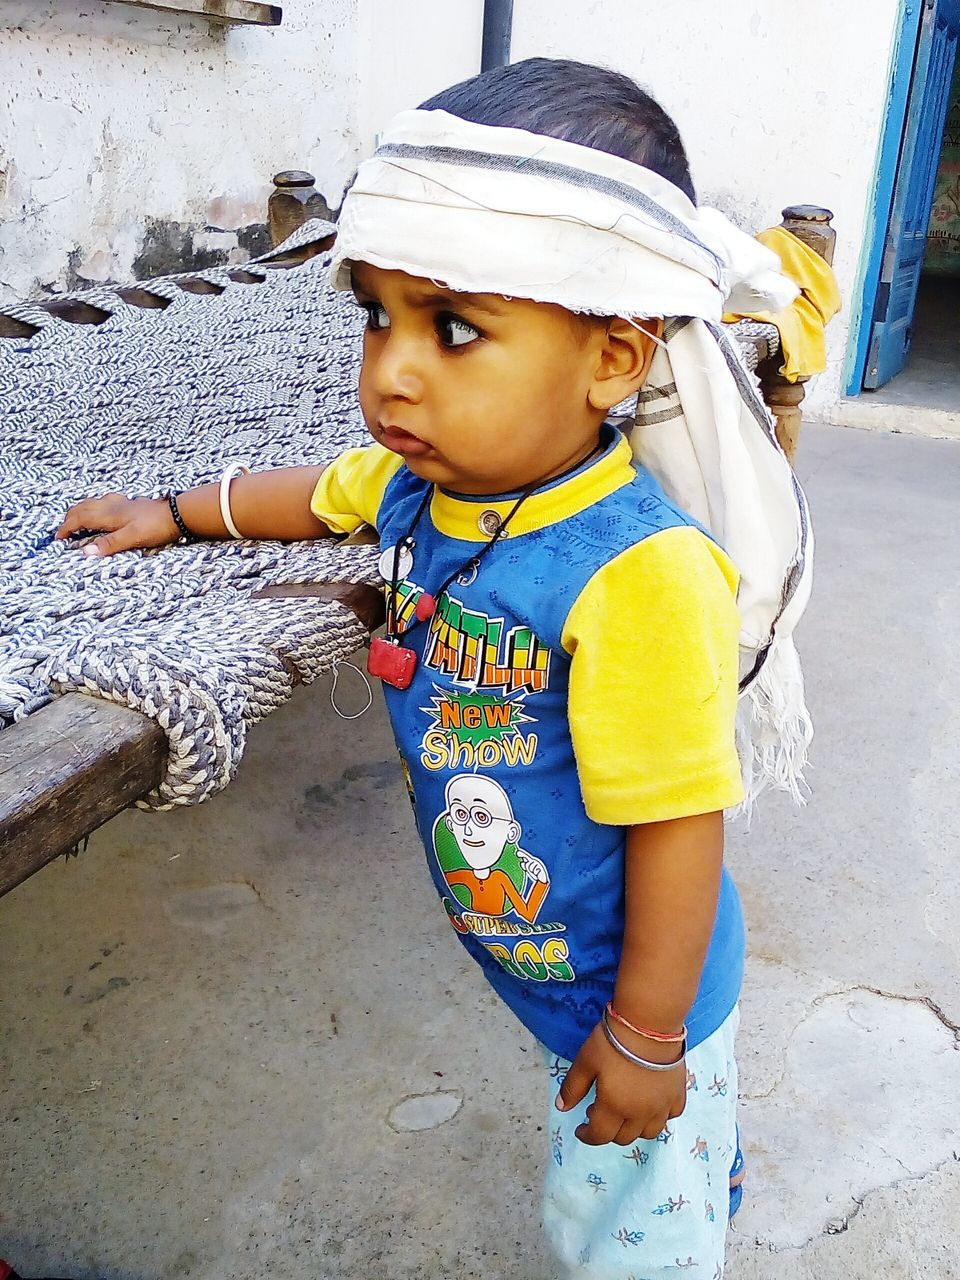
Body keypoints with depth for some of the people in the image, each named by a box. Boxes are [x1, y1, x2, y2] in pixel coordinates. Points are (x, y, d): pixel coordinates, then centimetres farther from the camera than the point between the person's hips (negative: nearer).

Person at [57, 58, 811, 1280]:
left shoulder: (636, 574, -37)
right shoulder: (423, 483, -11)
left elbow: (679, 820, -30)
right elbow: (325, 493, 12)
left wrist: (645, 1035, -20)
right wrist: (178, 511, 19)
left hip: (638, 991, -7)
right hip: (544, 963, 8)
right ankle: (701, 1167, 62)